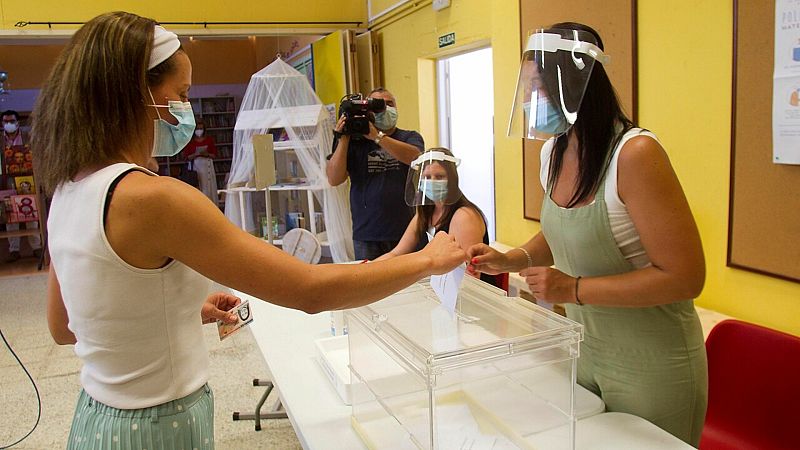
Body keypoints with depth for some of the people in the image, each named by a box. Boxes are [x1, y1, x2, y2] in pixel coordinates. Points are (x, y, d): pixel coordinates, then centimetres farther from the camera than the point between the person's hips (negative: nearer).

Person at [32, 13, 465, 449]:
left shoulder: (69, 191, 0)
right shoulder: (149, 197, -27)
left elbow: (63, 328, 12)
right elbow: (311, 290, -28)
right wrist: (428, 260, -15)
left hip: (97, 415, 8)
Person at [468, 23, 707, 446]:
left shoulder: (634, 153, -24)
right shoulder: (554, 152, -2)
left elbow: (684, 277, -23)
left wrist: (574, 289, -24)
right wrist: (509, 260, -2)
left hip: (651, 364, -7)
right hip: (585, 349, 7)